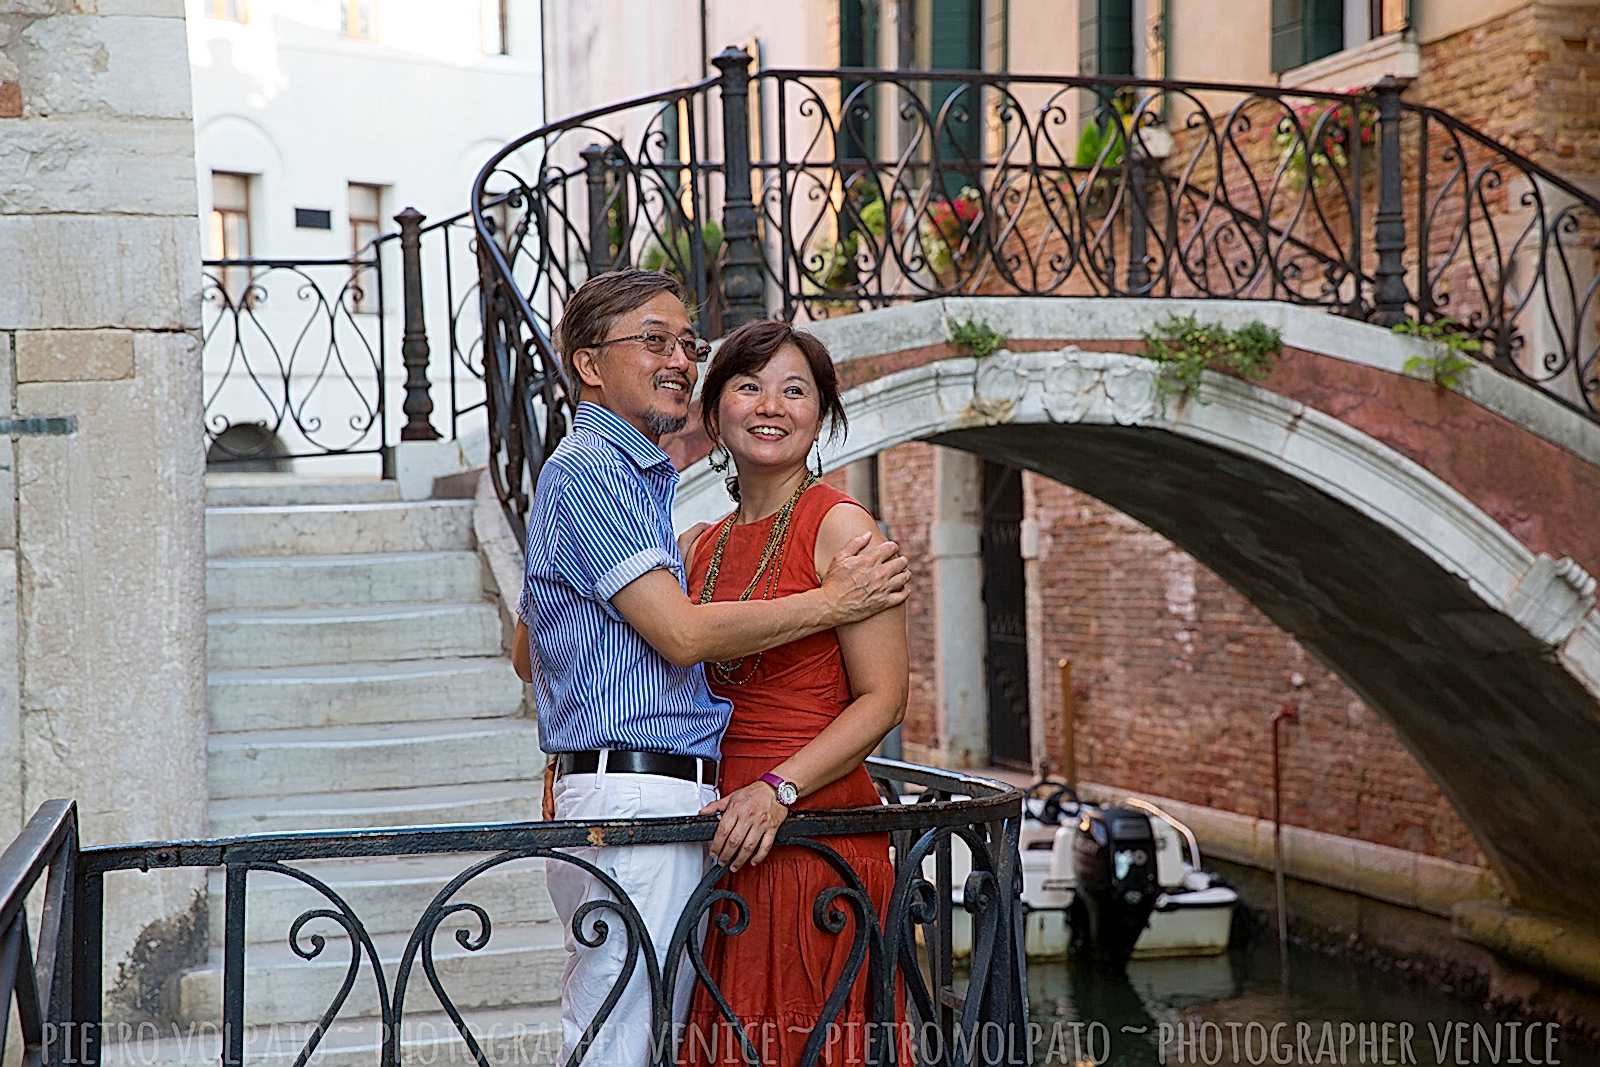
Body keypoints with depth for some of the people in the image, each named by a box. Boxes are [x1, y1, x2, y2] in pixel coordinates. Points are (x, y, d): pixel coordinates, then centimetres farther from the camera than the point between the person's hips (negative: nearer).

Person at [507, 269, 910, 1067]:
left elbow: (525, 655, 28)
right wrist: (833, 603, -7)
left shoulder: (636, 474, 22)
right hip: (633, 798, -10)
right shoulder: (588, 469, -10)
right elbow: (683, 634, -17)